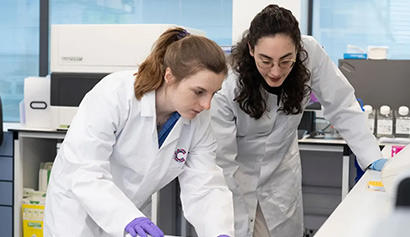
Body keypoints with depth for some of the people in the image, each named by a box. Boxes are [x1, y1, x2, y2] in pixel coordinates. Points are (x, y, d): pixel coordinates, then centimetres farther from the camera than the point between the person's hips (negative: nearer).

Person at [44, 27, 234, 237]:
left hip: (132, 214, 4)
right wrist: (128, 219, -44)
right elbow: (84, 174, -31)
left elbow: (204, 188, -14)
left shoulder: (199, 120, -12)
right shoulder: (114, 95, -27)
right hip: (78, 211, -4)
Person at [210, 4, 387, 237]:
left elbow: (342, 107, -14)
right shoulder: (227, 84, -30)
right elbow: (221, 159, -25)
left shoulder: (310, 53, -24)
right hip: (236, 173, -3)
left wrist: (373, 158, -24)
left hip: (281, 169, 3)